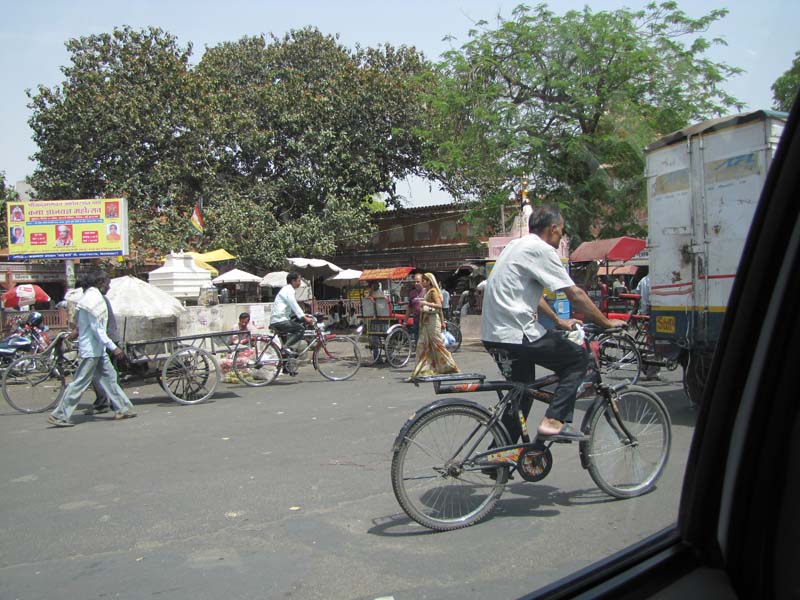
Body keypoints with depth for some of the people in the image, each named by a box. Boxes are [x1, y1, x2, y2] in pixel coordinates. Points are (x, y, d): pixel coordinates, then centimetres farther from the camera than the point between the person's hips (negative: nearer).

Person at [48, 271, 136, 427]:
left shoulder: (88, 296, 15)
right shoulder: (95, 298, -16)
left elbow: (80, 325, 21)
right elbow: (97, 328, -21)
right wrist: (113, 347, -21)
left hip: (97, 349, 11)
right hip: (93, 349, -11)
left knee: (109, 377, 12)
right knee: (80, 382, -5)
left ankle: (122, 409, 16)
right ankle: (59, 415, 0)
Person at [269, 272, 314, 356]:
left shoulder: (286, 289, 23)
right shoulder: (289, 290, -9)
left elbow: (293, 307, 28)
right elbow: (294, 306, -20)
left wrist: (302, 315, 19)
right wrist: (305, 318, -24)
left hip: (274, 321, 11)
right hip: (279, 321, -11)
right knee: (301, 329, -17)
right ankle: (287, 347, -21)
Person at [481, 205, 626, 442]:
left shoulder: (517, 246, 20)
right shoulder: (541, 249, -10)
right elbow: (576, 295, -10)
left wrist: (558, 321, 34)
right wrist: (606, 322, 1)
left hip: (492, 334, 9)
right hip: (516, 335, -9)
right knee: (578, 358, 4)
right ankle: (554, 422, -3)